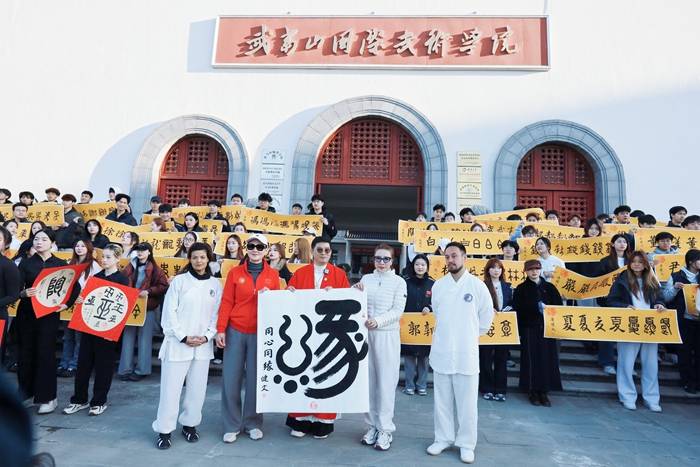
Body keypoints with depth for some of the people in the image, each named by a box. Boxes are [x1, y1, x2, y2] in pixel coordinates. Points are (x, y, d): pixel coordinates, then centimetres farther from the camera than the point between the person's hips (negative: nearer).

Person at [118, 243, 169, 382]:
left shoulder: (155, 269, -3)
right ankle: (125, 369, 16)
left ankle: (141, 370, 13)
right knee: (128, 337, 7)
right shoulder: (130, 267, 8)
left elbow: (164, 286, -8)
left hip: (147, 308, -3)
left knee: (144, 338, 4)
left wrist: (148, 291, -18)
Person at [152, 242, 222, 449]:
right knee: (171, 388, 2)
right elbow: (169, 312, -4)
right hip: (177, 342, -2)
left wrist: (207, 336, -7)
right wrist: (183, 337, -10)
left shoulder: (215, 284, 4)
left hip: (203, 345, 2)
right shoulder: (179, 280, -2)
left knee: (197, 389, 10)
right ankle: (164, 430, 17)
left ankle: (189, 424, 28)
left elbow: (217, 314, 5)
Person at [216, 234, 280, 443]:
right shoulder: (235, 273, 3)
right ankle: (232, 425, 17)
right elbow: (226, 302, 0)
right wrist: (220, 329, -5)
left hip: (260, 333, 0)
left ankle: (253, 423, 22)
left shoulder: (273, 275, 5)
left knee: (255, 379, 6)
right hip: (235, 331, 0)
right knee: (231, 379, 3)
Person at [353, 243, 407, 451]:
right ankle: (372, 424, 21)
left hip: (387, 335, -3)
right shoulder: (366, 279, 10)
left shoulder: (399, 282, 1)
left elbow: (398, 310, -6)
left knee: (386, 381, 0)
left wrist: (378, 321, -19)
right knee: (368, 380, 8)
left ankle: (385, 428, 11)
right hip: (366, 333, 3)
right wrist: (355, 290, -7)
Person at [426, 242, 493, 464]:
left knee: (467, 401, 6)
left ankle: (466, 443, 20)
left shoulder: (477, 285, -6)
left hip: (466, 352, -2)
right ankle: (443, 438, 26)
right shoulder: (438, 285, 1)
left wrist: (474, 334, 11)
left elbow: (487, 314, 6)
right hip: (441, 350, 2)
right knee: (442, 400, 12)